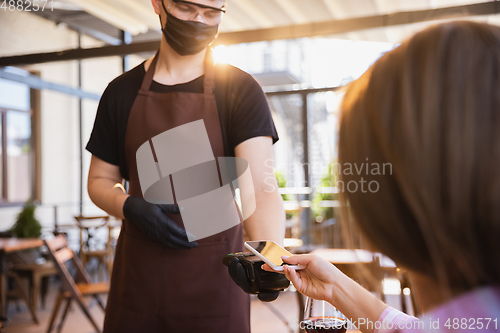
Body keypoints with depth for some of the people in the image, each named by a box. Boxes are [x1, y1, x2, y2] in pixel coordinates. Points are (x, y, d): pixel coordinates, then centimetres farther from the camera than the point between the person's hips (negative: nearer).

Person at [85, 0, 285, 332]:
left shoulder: (240, 90, -6)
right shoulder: (122, 92, 4)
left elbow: (261, 187, -18)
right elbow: (100, 180, 10)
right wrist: (132, 207, -12)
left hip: (214, 276, -2)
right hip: (138, 275, 3)